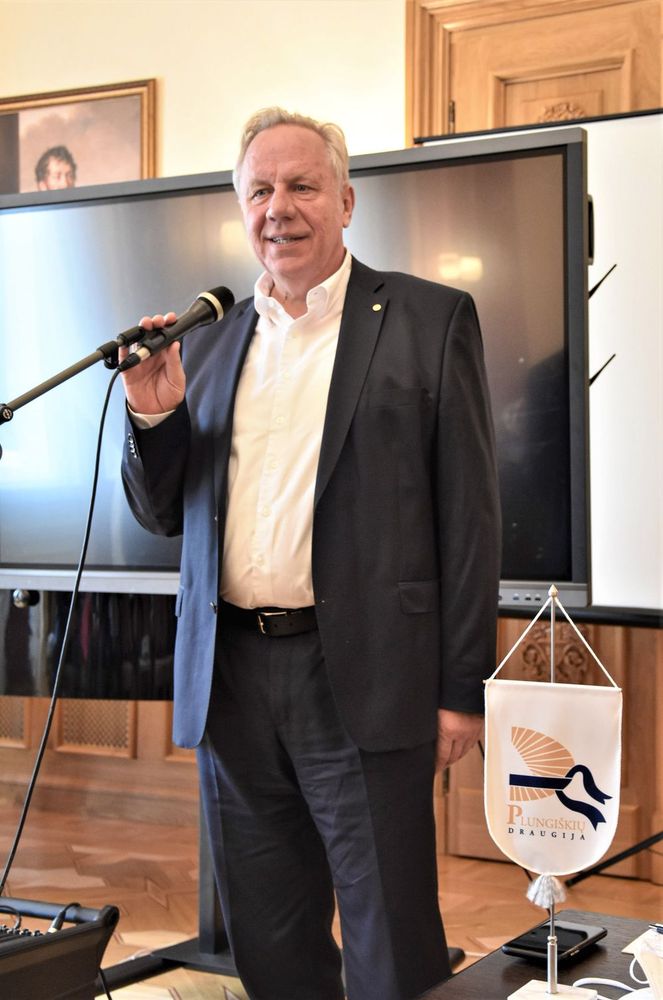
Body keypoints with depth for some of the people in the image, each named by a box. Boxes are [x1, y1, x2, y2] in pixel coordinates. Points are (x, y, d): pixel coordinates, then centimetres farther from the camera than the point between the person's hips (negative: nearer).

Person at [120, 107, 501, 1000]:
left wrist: (463, 690, -7)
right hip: (230, 681, 5)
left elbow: (469, 513, -3)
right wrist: (154, 415, -5)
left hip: (362, 681, -4)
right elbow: (163, 516, 15)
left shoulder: (430, 321, 0)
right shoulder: (209, 341, 13)